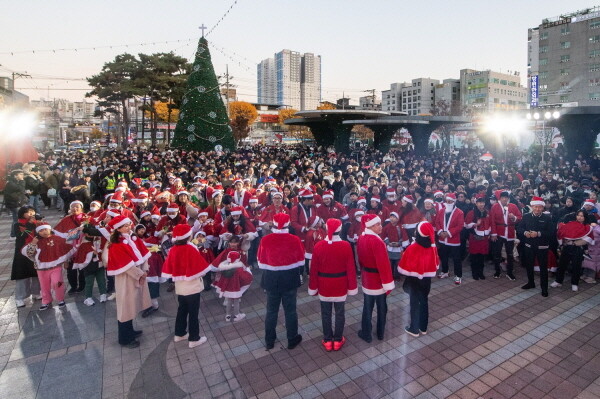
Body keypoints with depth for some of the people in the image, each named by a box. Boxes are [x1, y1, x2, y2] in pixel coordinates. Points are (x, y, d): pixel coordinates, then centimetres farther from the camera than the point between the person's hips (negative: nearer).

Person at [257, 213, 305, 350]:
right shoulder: (294, 239, -15)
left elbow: (261, 262, -3)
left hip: (272, 279, 1)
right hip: (290, 279, -1)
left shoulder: (265, 240, -14)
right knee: (290, 310, 13)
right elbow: (300, 260, -3)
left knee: (271, 311, 15)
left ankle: (269, 341, 28)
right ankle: (292, 339, 26)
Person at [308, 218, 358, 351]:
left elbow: (314, 269, -8)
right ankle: (338, 340, 29)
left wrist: (313, 287, 5)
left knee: (326, 314, 15)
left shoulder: (318, 246, -14)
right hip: (340, 286, 0)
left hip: (324, 286, 1)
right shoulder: (346, 246, -16)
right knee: (340, 313, 16)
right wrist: (352, 287, 2)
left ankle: (327, 340, 28)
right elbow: (351, 268, -11)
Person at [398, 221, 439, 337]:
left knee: (415, 303, 9)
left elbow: (404, 267, -18)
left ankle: (414, 329, 21)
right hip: (427, 279, 5)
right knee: (424, 301, 18)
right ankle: (423, 327, 31)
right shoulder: (432, 247, -8)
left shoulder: (412, 248, -25)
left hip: (414, 280, -5)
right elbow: (436, 264, 5)